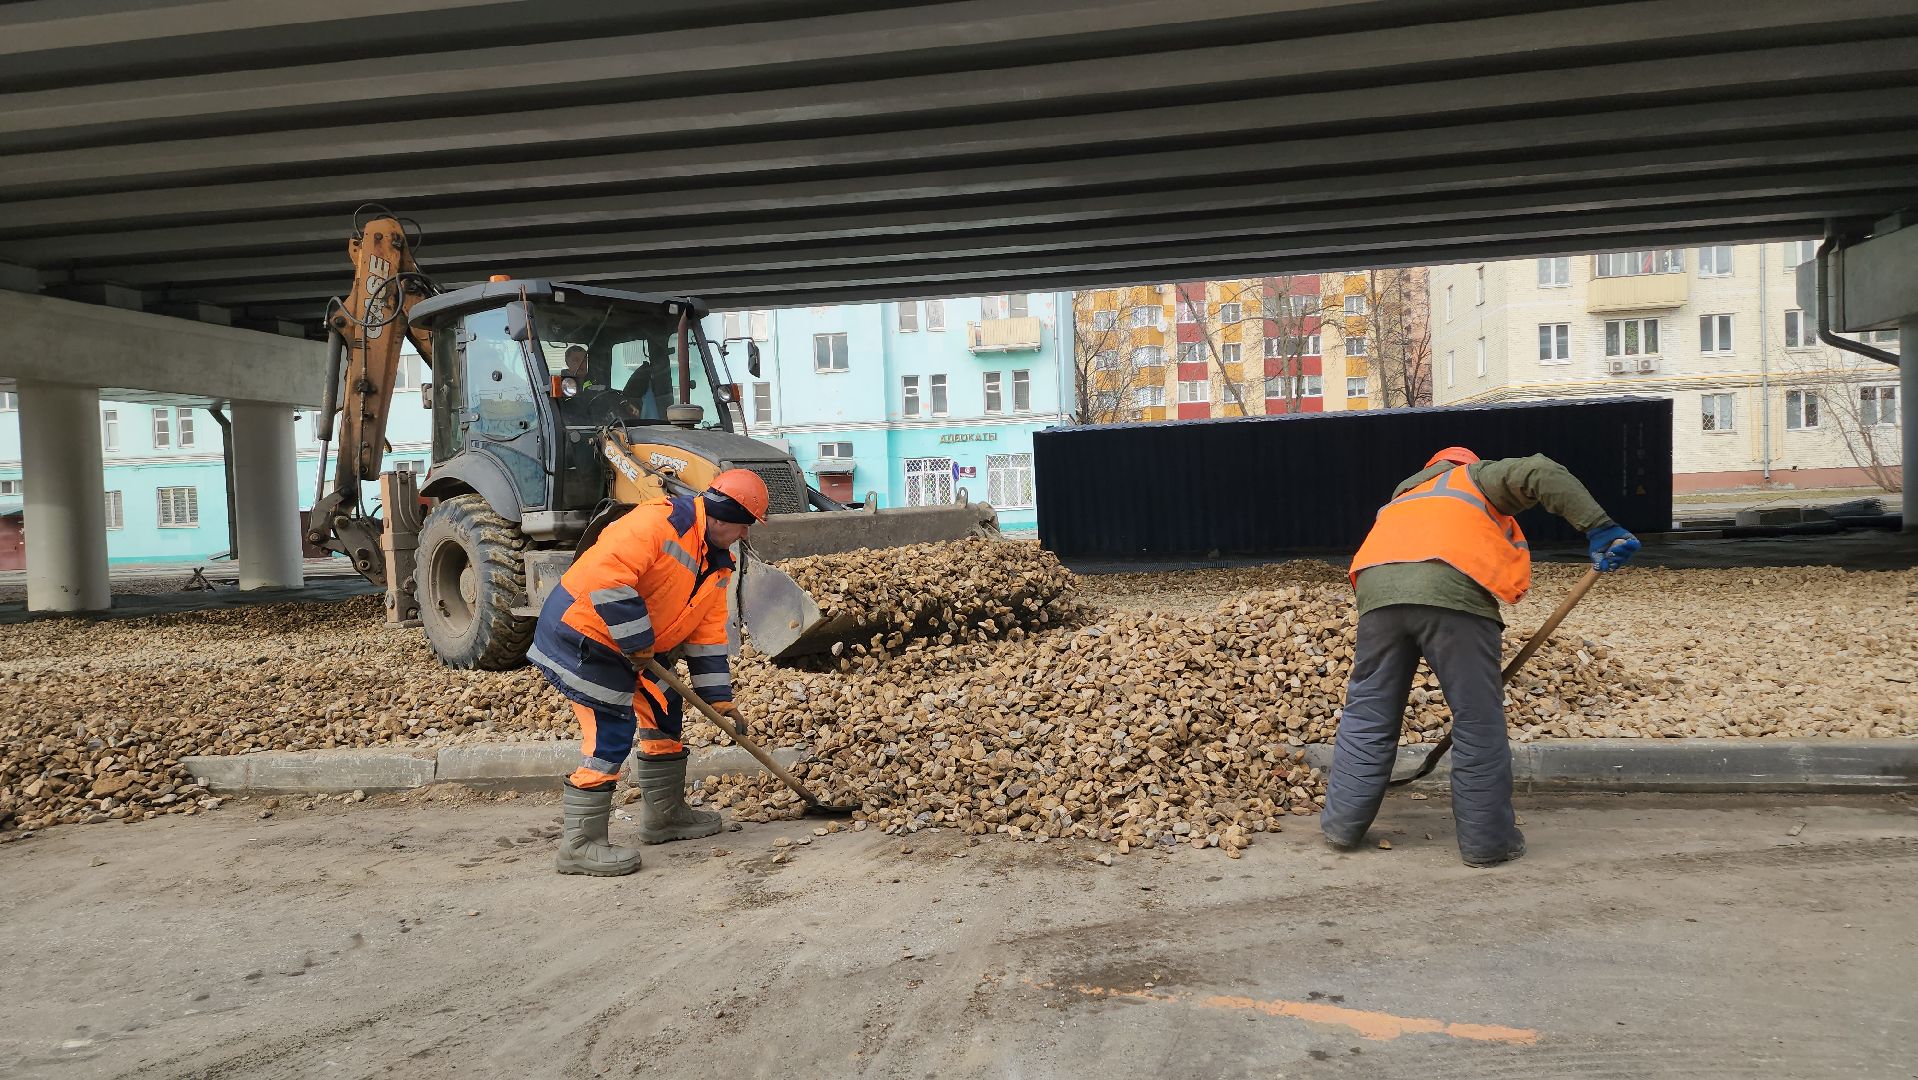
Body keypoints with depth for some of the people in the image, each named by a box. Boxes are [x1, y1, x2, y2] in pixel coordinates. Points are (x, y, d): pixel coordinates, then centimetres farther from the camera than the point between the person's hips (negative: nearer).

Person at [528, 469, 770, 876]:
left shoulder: (718, 564, 7)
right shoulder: (659, 522, -24)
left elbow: (708, 632, 11)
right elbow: (605, 576, -34)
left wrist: (719, 697, 7)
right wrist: (638, 642, -26)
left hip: (633, 645, 10)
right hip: (581, 632, -10)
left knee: (663, 714, 16)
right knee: (611, 733, -13)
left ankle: (665, 814, 32)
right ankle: (580, 843, -5)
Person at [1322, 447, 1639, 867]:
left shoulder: (1403, 498, 41)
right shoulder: (1477, 477, 28)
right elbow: (1541, 473, 7)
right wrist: (1600, 529, 2)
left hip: (1378, 590, 5)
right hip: (1452, 590, -4)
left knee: (1367, 712, 16)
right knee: (1478, 720, 6)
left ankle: (1342, 824, 21)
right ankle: (1487, 839, 12)